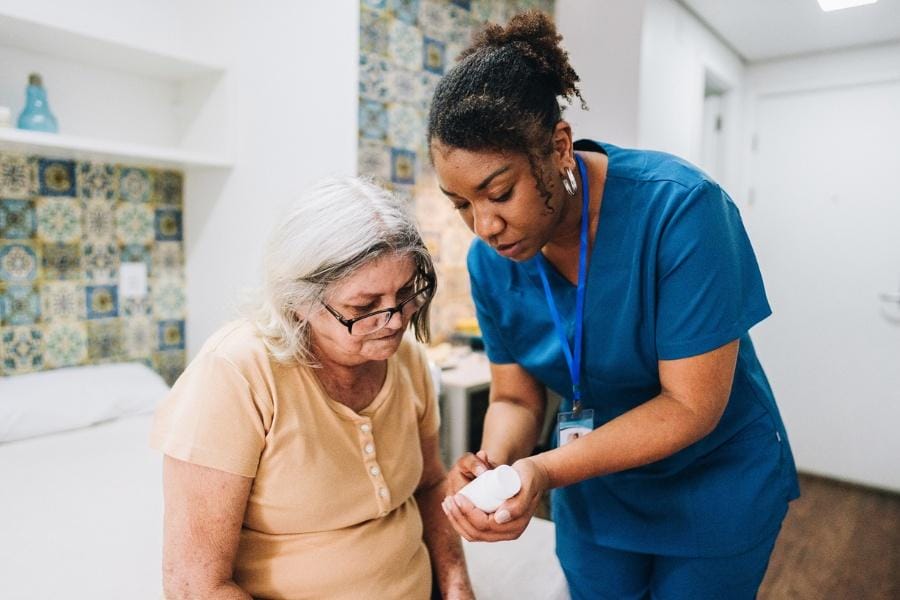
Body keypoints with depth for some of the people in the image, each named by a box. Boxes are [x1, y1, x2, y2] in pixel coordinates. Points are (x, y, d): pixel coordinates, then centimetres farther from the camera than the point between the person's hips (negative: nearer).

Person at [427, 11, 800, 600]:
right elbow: (516, 398, -7)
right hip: (593, 488, 4)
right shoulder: (491, 260, -15)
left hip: (716, 483, -3)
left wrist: (546, 470, -37)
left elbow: (692, 406, -27)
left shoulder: (680, 209, -30)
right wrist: (495, 466, -29)